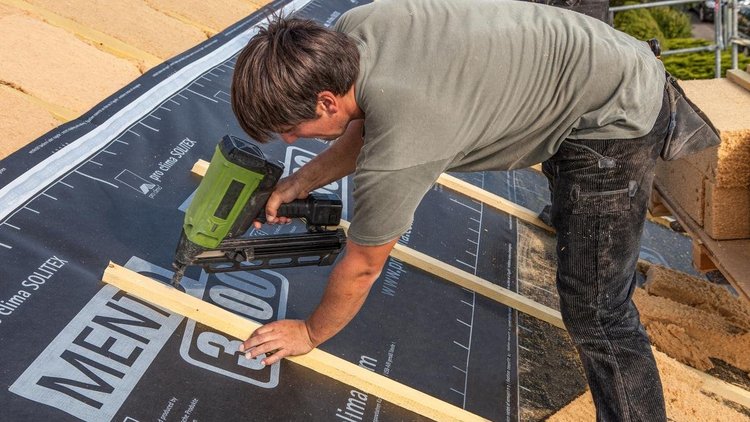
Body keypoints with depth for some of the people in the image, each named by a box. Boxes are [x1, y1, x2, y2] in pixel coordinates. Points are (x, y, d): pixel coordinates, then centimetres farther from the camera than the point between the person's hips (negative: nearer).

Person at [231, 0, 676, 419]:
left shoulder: (396, 155, -35)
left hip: (617, 120, -9)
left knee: (595, 313, -5)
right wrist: (296, 185, 3)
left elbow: (361, 269, -17)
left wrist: (309, 333, 0)